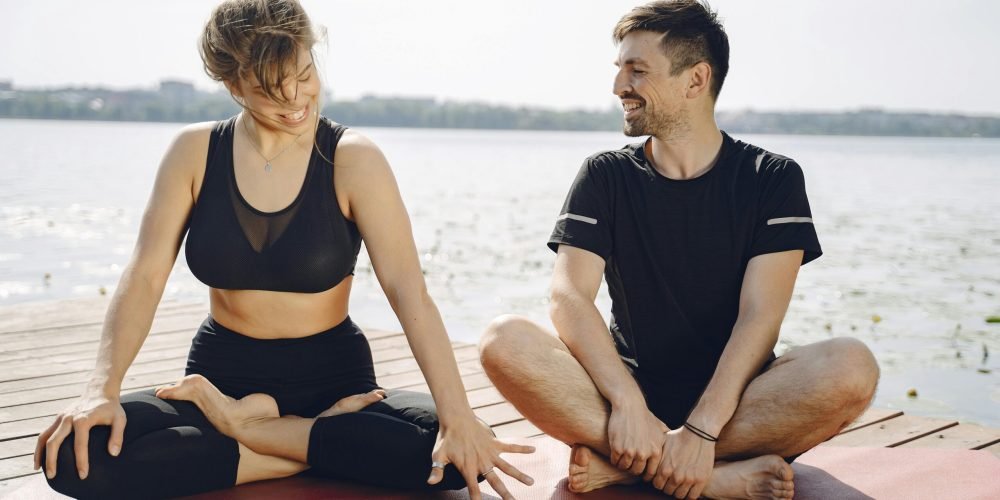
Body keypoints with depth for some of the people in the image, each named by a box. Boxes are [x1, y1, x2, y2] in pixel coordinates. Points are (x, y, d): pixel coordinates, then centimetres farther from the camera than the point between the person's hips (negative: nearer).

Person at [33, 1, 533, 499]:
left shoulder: (352, 160, -11)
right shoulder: (196, 151, -3)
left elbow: (409, 290, -20)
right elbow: (145, 276, -7)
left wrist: (457, 417, -31)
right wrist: (101, 390, -22)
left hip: (333, 379, -1)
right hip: (221, 374, 2)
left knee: (457, 454, -29)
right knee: (72, 456, -25)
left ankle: (243, 423, -12)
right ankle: (327, 449, -15)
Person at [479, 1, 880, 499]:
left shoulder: (772, 178, 1)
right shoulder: (606, 175, 6)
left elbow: (759, 318, -10)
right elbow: (568, 297, -8)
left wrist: (701, 430, -24)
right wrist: (628, 404, -24)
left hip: (734, 400, 0)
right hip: (632, 389, 1)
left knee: (851, 366, -31)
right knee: (504, 341, -25)